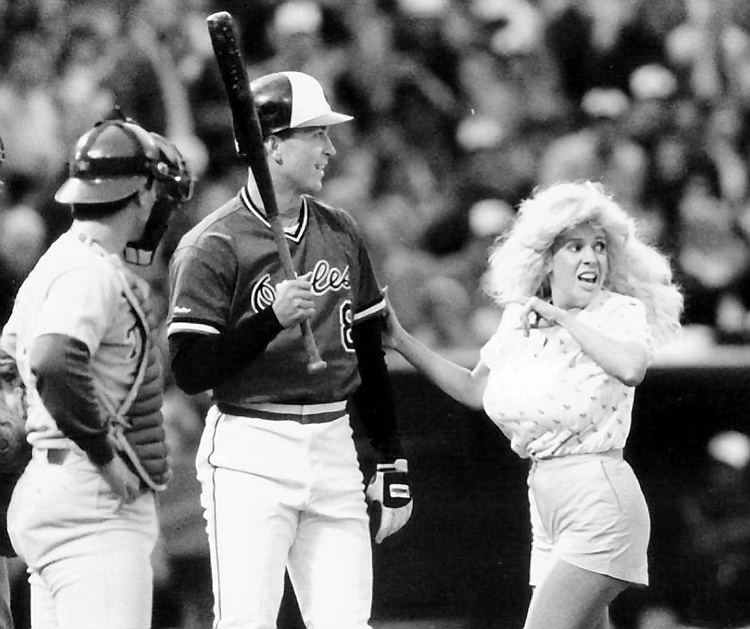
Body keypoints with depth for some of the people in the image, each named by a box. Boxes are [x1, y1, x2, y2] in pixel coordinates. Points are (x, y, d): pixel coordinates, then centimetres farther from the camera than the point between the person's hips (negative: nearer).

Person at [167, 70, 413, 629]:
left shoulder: (340, 233, 13)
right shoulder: (213, 246, -6)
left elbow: (369, 356, 19)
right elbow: (191, 372, -11)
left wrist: (392, 462, 16)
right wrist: (272, 317, -21)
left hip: (333, 450, 5)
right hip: (250, 453, -5)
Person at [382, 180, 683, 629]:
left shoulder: (620, 313, -9)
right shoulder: (519, 318, 10)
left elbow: (631, 369, -32)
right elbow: (474, 391, 23)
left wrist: (562, 318, -21)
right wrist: (400, 340, 19)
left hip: (599, 501, -8)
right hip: (545, 500, 8)